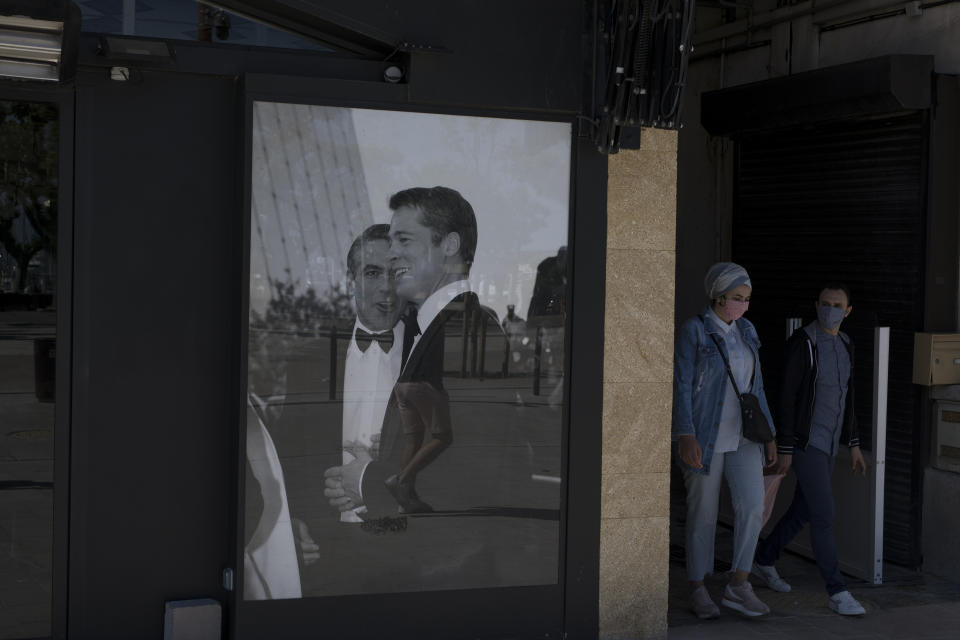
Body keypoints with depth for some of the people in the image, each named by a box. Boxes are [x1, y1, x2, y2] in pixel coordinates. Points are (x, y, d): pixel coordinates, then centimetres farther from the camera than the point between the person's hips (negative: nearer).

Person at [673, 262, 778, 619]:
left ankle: (738, 587, 1)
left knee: (752, 505, -8)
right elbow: (681, 385, -14)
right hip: (704, 436, -5)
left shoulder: (746, 331, 10)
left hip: (742, 435, 5)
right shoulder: (693, 330, -9)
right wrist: (686, 437, -22)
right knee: (703, 514, 2)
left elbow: (754, 387, 14)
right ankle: (697, 590, 15)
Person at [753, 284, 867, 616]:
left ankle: (765, 560, 36)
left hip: (828, 443, 8)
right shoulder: (802, 343, -15)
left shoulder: (844, 345, 9)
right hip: (805, 442, -8)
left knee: (803, 511, 17)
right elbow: (787, 396, -15)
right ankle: (838, 592, -4)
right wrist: (785, 449, -16)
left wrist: (854, 445, 14)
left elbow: (845, 398, 16)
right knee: (824, 515, -10)